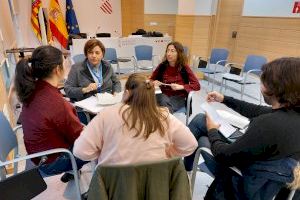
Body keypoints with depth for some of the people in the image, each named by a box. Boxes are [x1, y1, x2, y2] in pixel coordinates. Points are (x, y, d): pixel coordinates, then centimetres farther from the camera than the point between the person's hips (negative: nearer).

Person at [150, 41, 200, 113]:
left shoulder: (184, 68, -2)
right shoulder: (162, 66, 3)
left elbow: (197, 85, -4)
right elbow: (150, 80, 16)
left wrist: (181, 87, -16)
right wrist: (154, 83, -7)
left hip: (178, 98, -2)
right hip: (163, 95, 2)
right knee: (163, 100, -35)